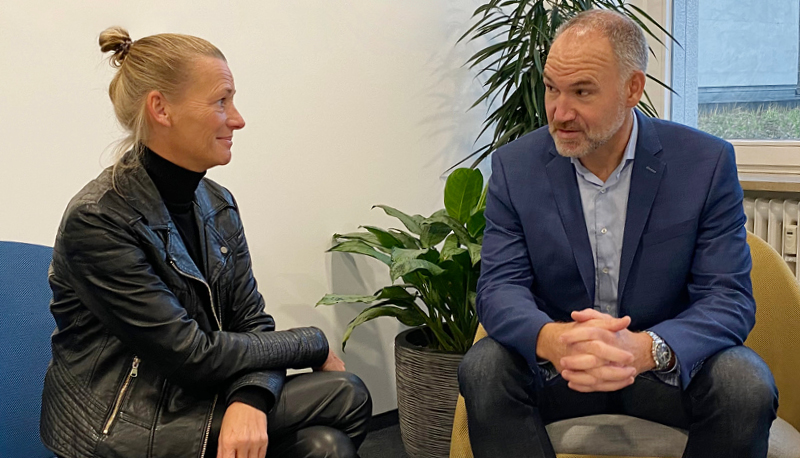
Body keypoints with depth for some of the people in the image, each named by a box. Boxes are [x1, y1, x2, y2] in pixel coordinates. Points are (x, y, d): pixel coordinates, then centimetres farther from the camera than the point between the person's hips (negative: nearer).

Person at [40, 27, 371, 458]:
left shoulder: (218, 204, 4)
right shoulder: (96, 221, -19)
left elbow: (251, 322, 1)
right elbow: (191, 353, -19)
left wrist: (250, 400, -21)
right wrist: (313, 345, -9)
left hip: (200, 405, 6)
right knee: (344, 396, -15)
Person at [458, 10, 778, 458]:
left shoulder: (707, 164, -10)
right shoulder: (515, 166, -6)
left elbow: (729, 297, -15)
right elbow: (501, 286, -11)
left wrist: (645, 349, -38)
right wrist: (551, 339, -36)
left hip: (664, 365, 0)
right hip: (555, 365, 1)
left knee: (746, 386, -29)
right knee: (483, 369, -28)